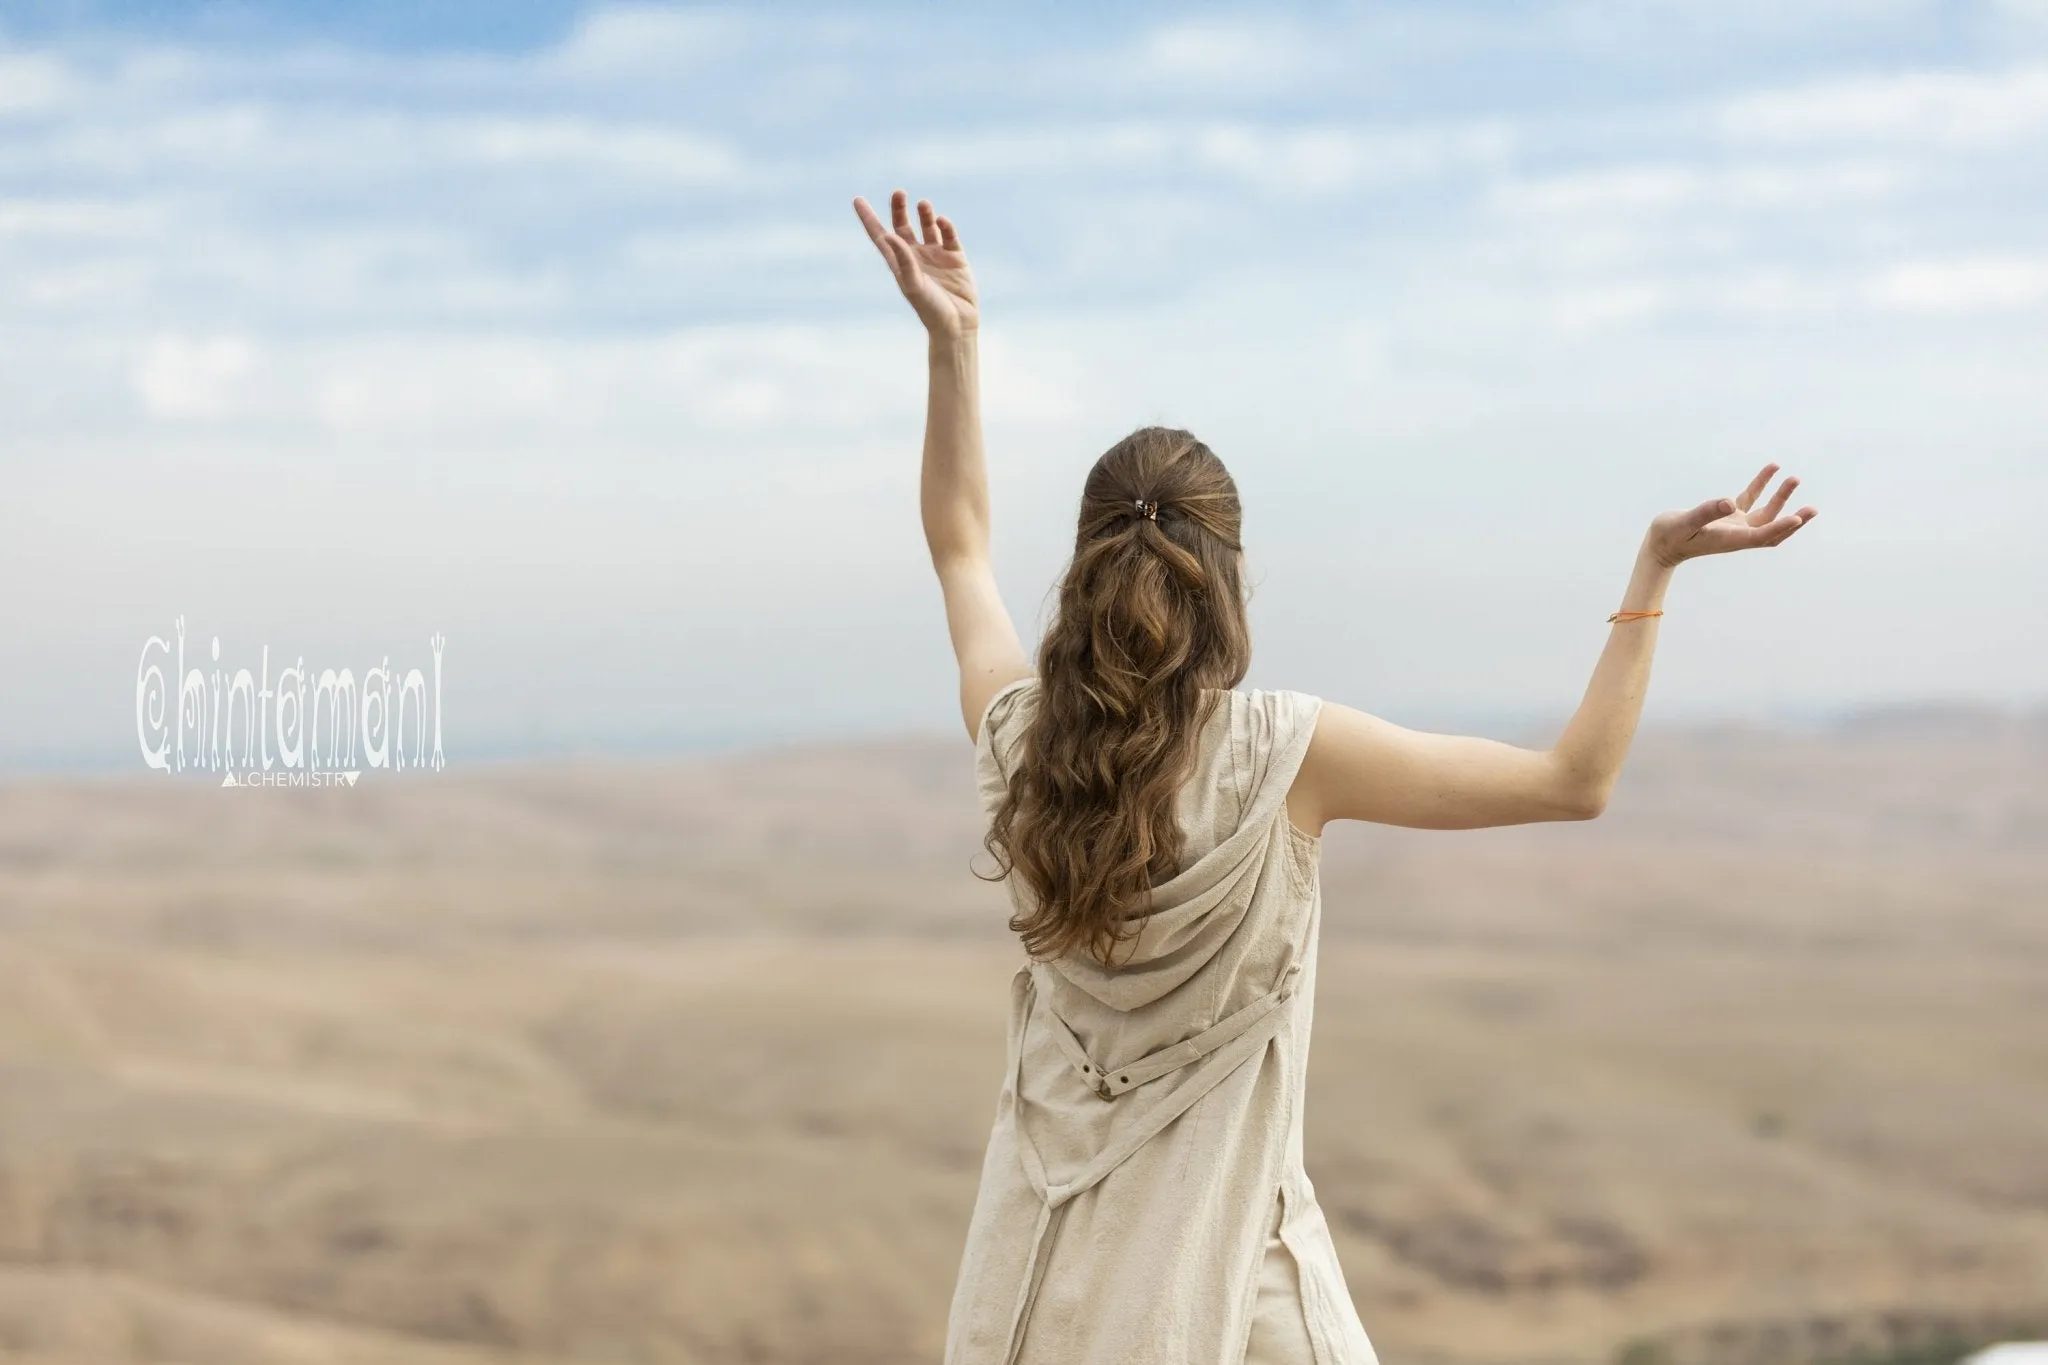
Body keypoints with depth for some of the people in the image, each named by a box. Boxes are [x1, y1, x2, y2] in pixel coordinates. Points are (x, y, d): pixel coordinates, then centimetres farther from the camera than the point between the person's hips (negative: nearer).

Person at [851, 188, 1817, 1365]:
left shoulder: (1020, 741, -2)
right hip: (1225, 1270, -4)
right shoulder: (1286, 755, -13)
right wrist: (1655, 573, 1)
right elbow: (1576, 783, -6)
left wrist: (951, 345, 22)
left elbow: (961, 546, 20)